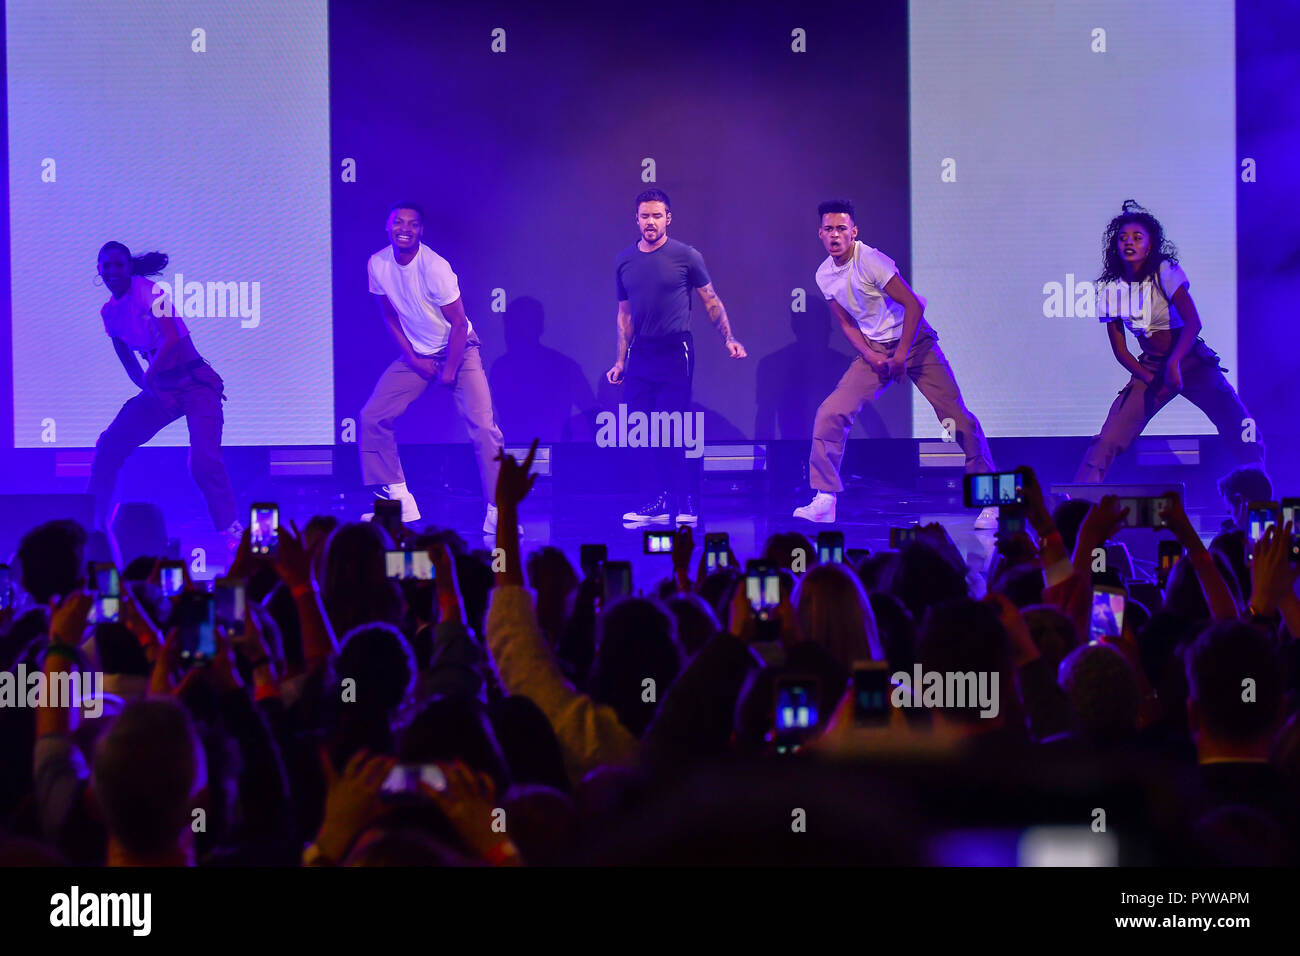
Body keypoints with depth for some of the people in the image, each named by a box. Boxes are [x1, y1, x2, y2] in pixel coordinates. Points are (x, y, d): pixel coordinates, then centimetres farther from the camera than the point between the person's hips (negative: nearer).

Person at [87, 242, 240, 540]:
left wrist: (148, 378, -31)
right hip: (160, 389, 7)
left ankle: (233, 532, -10)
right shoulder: (109, 311, 7)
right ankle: (92, 524, 9)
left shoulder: (149, 292, -15)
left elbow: (171, 339, -28)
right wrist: (146, 388, 7)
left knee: (204, 461, -22)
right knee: (109, 446, -2)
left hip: (194, 384, -7)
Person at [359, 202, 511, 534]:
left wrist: (449, 371, -15)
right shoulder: (378, 264, -9)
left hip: (458, 350, -5)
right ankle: (397, 498, 6)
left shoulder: (435, 267, -25)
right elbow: (390, 316, 4)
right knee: (372, 418, -5)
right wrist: (413, 359, -3)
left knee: (483, 426, -17)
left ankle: (497, 513, -12)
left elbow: (458, 324, -19)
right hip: (416, 354, 5)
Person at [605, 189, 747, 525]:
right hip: (640, 353, 5)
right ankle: (663, 501, 12)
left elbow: (711, 302, 3)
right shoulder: (625, 261, 9)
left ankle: (686, 505, 1)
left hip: (675, 352, -5)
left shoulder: (686, 257, -3)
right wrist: (620, 362, 14)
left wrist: (728, 339, -7)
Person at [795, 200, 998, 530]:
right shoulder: (824, 276, 0)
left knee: (956, 417, -11)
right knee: (831, 414, -11)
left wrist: (900, 357, -18)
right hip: (874, 349, 5)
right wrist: (872, 358, -5)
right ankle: (824, 500, -3)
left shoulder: (870, 260, -20)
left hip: (914, 341, -5)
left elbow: (913, 306, -20)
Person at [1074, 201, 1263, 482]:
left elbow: (1193, 322, -20)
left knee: (1242, 433, -15)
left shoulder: (1165, 271, -11)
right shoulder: (1110, 288, -1)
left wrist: (1173, 365, -32)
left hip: (1189, 360, -2)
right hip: (1149, 367, 2)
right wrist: (1150, 380, -11)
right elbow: (1120, 350, 2)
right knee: (1107, 441, -11)